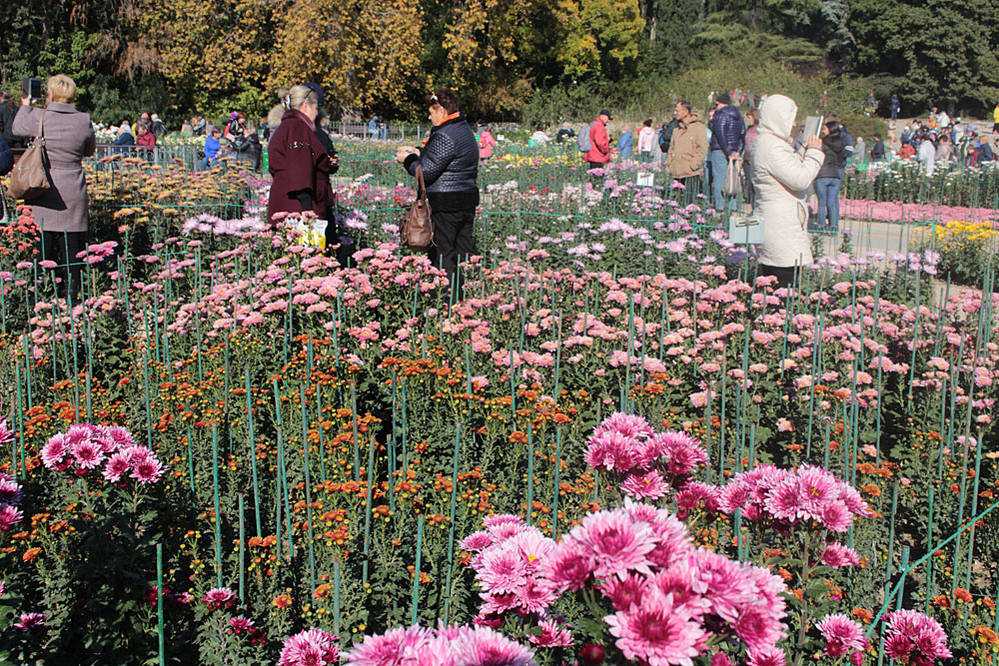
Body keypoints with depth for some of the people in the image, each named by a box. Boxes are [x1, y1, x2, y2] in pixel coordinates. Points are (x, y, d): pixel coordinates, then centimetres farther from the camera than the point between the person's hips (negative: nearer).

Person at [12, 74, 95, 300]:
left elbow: (17, 128, 13)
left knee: (43, 245, 6)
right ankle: (71, 292, 10)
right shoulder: (84, 121, -5)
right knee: (71, 245, 6)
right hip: (73, 194, 1)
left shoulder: (39, 118, -9)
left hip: (44, 193, -1)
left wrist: (25, 106, 27)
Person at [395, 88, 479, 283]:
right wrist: (418, 153, 17)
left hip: (446, 205, -9)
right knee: (464, 251, 11)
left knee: (443, 253, -5)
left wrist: (407, 159, 0)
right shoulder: (465, 130, 15)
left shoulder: (445, 136, -16)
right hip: (468, 201, 9)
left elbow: (426, 171, -18)